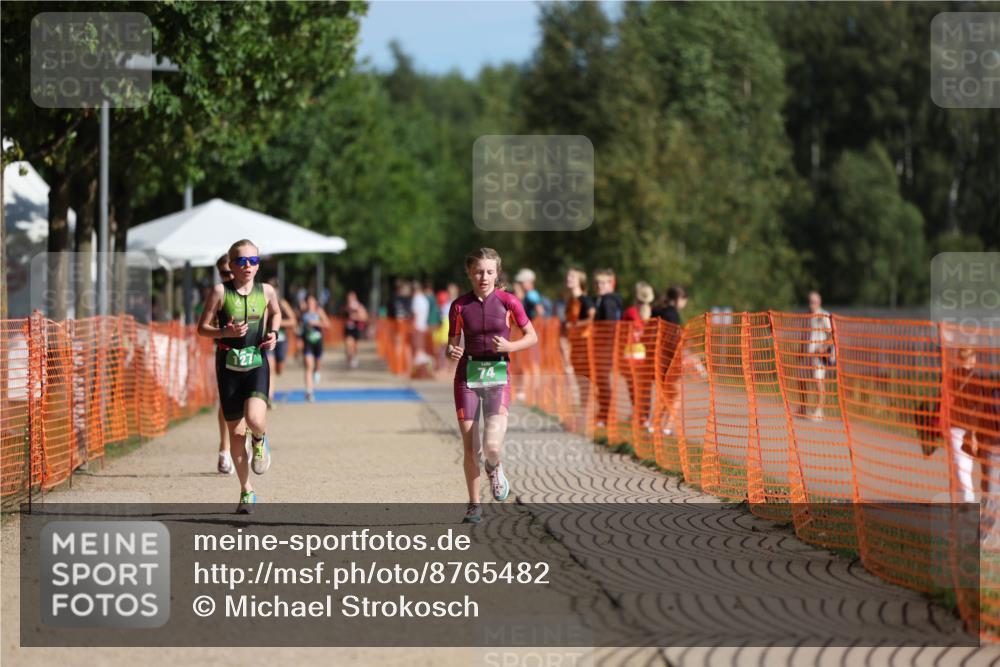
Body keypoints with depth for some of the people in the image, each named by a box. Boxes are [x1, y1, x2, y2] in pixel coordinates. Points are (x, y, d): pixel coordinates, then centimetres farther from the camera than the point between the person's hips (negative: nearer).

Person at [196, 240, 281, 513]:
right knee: (235, 431, 5)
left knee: (255, 419, -26)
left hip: (257, 364, 0)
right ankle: (247, 492, 20)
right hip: (229, 365, 0)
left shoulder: (266, 291, 2)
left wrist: (273, 333, 3)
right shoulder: (220, 291, -6)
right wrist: (226, 332, -19)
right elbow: (202, 328, -2)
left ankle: (260, 441, 12)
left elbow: (276, 313, 23)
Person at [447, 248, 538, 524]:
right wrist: (452, 353, -16)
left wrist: (509, 346, -12)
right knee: (470, 448, -1)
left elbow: (532, 337, 6)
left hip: (497, 377, -1)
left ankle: (494, 469, 19)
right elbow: (452, 345, 7)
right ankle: (474, 505, 15)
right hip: (467, 376, 1)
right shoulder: (460, 306, 0)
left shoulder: (508, 302, -2)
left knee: (492, 445, -17)